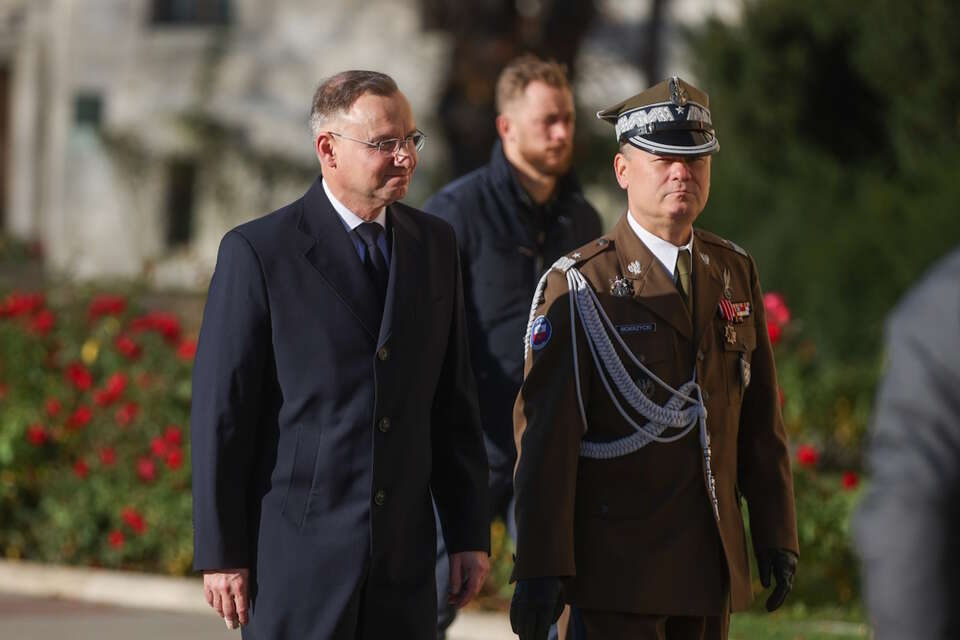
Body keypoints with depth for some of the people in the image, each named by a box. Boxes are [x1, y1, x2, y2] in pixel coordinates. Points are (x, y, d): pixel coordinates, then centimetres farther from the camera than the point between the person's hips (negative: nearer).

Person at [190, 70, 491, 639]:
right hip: (296, 559, -4)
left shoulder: (434, 245, 9)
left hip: (404, 558, 5)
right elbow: (220, 413, -6)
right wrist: (221, 554, -8)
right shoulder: (258, 252, -6)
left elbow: (454, 401, 11)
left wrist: (470, 534, 8)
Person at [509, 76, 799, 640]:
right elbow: (545, 435, -11)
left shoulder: (737, 272, 10)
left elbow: (762, 418, 12)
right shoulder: (579, 286, -7)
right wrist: (541, 569, -16)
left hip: (714, 566, 5)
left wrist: (777, 532, 8)